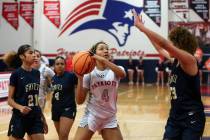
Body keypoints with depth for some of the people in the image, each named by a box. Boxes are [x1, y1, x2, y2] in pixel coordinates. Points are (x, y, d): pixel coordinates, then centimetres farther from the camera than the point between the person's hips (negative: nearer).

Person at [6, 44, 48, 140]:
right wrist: (20, 107, -26)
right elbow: (10, 99, -7)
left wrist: (43, 118, 16)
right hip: (19, 117, -5)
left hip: (35, 117, 5)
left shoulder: (36, 73, 7)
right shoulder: (16, 74, -8)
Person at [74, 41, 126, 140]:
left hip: (110, 118, 1)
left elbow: (122, 74, -30)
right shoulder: (89, 73, -4)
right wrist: (80, 79, -20)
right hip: (91, 116, -1)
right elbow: (80, 101, -8)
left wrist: (103, 60, -37)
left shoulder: (116, 70, -2)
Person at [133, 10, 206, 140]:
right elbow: (160, 48, 23)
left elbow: (164, 44, -27)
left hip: (192, 118, -8)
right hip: (175, 116, 8)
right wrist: (143, 28, 22)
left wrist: (141, 26, -24)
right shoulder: (176, 61, 7)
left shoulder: (189, 60, -16)